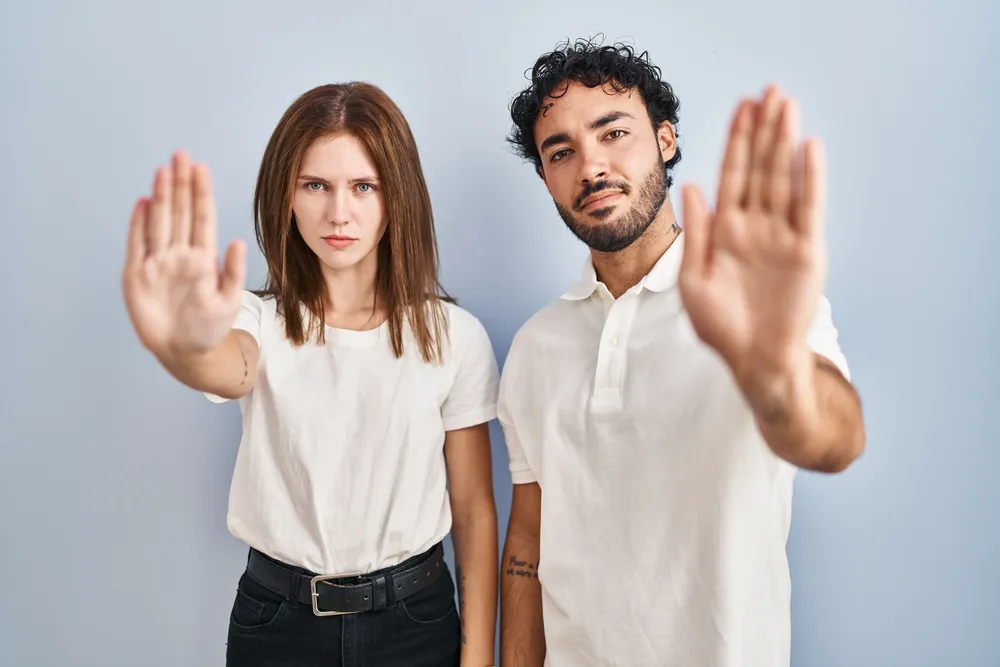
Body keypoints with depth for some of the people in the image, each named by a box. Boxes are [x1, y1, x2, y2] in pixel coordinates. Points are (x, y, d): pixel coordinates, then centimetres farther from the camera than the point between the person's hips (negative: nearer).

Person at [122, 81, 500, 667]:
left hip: (414, 616, 0)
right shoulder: (261, 321, -9)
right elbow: (229, 372, -34)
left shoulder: (455, 335, -8)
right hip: (277, 618, 0)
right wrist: (188, 346, -57)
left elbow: (475, 509, -4)